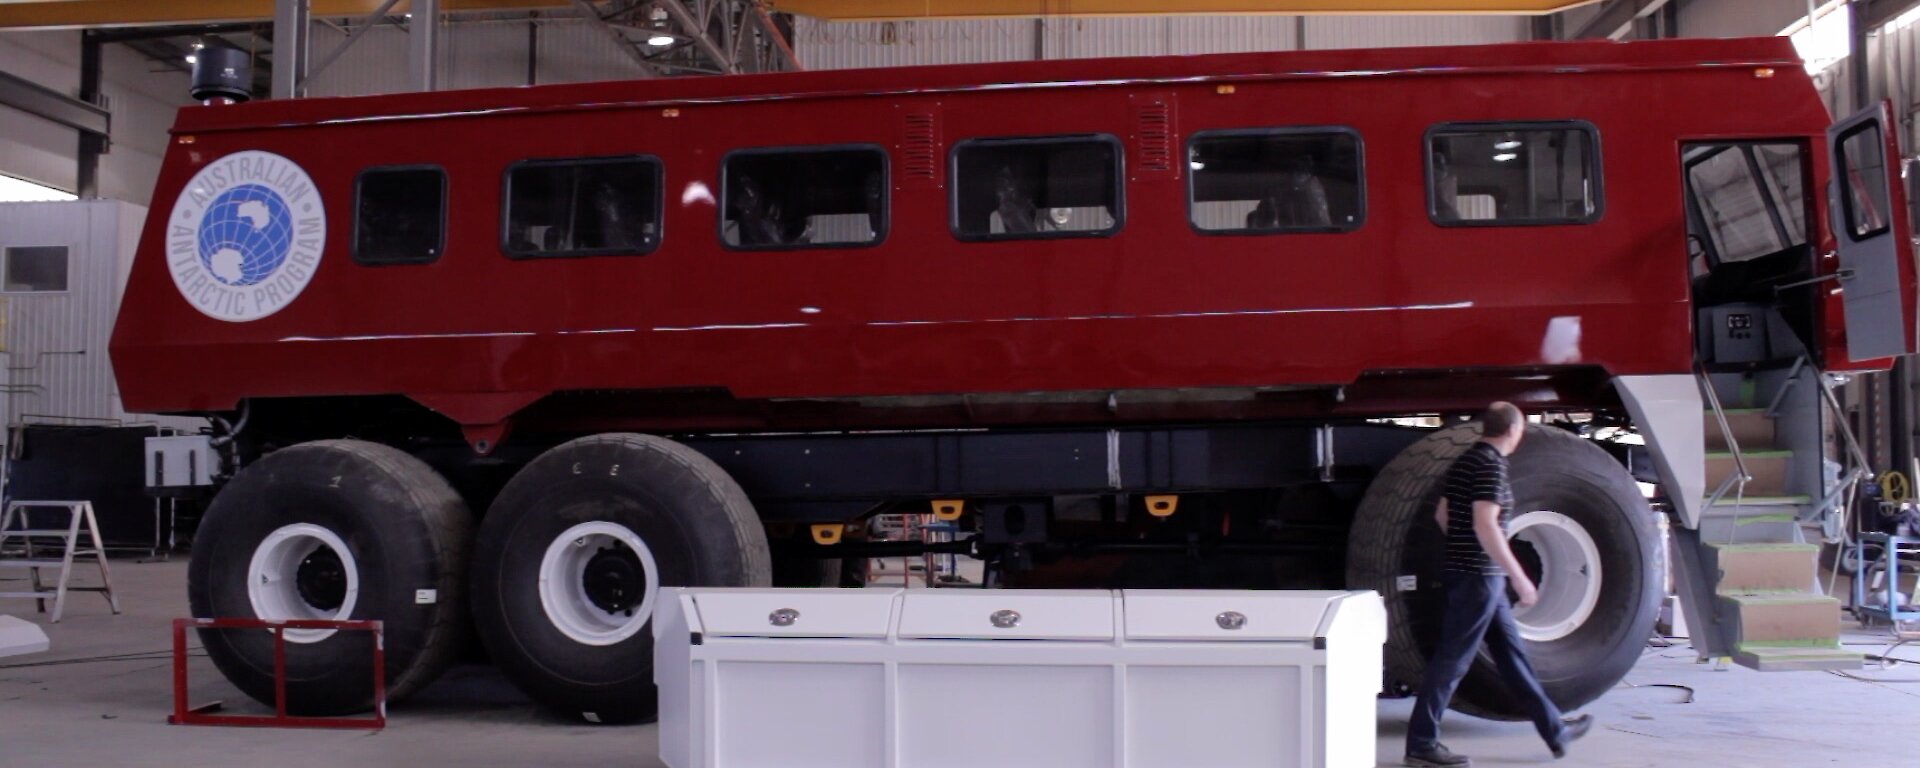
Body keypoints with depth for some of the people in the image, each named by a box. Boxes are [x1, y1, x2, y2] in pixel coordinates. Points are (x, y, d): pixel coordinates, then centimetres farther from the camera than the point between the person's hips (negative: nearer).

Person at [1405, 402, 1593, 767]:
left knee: (1512, 653, 16)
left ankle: (1555, 730, 25)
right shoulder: (1491, 465, -15)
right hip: (1479, 575, -10)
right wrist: (1518, 576, -21)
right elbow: (1485, 525, -24)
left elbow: (1441, 514, 19)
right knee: (1452, 659, -5)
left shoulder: (1464, 462, 13)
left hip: (1464, 570, 10)